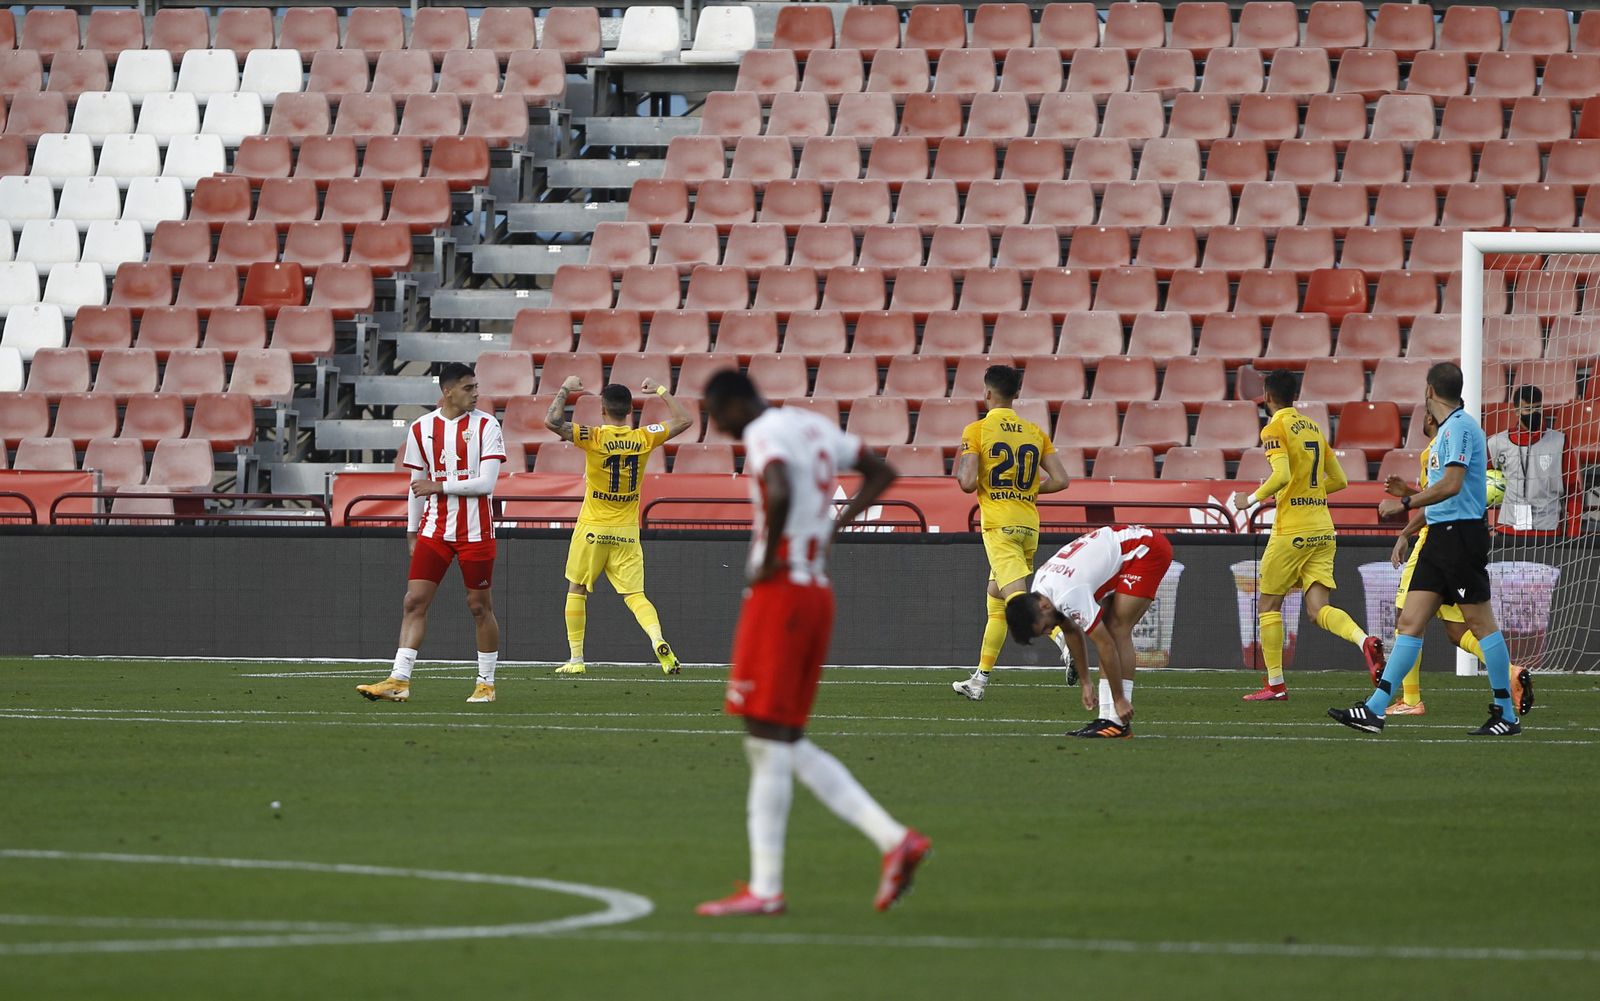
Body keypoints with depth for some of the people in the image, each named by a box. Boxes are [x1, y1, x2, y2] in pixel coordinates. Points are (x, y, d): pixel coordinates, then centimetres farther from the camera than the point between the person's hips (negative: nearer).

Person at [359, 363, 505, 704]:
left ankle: (486, 683, 15)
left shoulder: (485, 426, -4)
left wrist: (440, 486, -13)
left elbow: (486, 483, -11)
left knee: (480, 606, 4)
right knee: (414, 601, -5)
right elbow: (418, 485, 13)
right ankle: (399, 681, -8)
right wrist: (412, 531, 12)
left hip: (475, 531, -3)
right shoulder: (421, 429, 6)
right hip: (434, 530, 3)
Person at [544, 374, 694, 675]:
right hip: (627, 533, 2)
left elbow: (552, 422, -23)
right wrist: (660, 391, 19)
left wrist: (566, 390, -8)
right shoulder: (644, 438, -4)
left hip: (593, 530, -2)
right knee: (635, 595, 2)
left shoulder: (594, 437, -14)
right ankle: (658, 641, -25)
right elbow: (684, 420, 9)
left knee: (576, 590, 14)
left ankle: (576, 658, 15)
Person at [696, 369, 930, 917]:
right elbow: (882, 473, 27)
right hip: (818, 594, 9)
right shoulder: (815, 427, 16)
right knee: (784, 744, 12)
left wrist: (768, 560, -18)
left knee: (770, 741, -5)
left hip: (779, 591, -9)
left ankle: (765, 889, -4)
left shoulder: (764, 434, -12)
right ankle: (893, 839, 2)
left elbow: (780, 494, -32)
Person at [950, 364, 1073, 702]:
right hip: (1030, 523, 6)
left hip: (999, 525, -6)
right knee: (996, 602, 16)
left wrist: (959, 470, 11)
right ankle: (980, 679, 21)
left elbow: (967, 483, -12)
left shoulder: (976, 431, -3)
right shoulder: (1035, 432, 11)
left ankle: (1067, 644, -41)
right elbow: (1060, 480, 6)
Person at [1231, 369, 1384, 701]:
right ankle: (1365, 640, -28)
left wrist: (1252, 499, -8)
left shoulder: (1275, 429, -7)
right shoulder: (1314, 428, 15)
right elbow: (1338, 480, 18)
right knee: (1319, 608, 0)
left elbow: (1282, 475, -22)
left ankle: (1275, 684, 9)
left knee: (1269, 604, 9)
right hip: (1323, 530, 6)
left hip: (1291, 530, -6)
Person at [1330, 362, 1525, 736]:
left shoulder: (1460, 427, -13)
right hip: (1439, 535, 10)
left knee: (1480, 622, -4)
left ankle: (1507, 715, 2)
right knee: (1410, 621, 4)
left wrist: (1405, 503, -17)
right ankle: (1374, 710, 1)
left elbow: (1452, 484, -22)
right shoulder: (1448, 428, 18)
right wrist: (1407, 496, 28)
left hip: (1461, 533, -10)